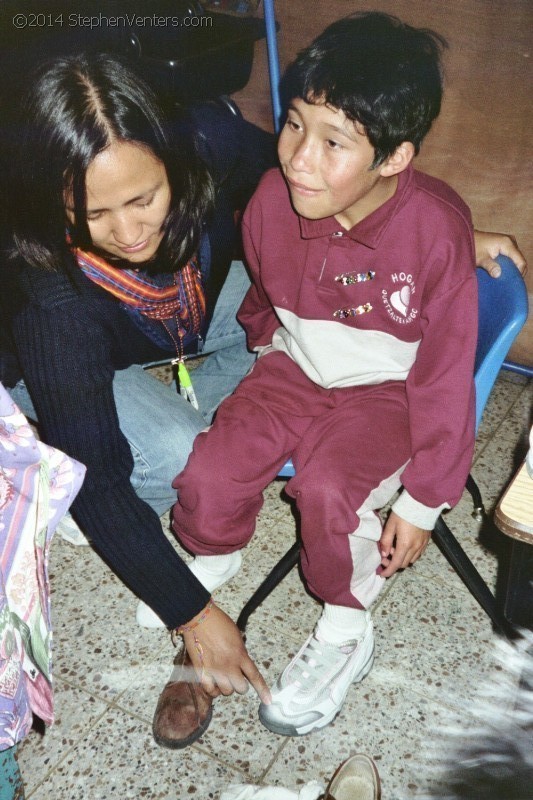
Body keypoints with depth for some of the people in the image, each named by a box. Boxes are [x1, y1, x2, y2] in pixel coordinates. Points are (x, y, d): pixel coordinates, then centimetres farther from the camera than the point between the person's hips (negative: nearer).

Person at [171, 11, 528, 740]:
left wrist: (423, 500, -14)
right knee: (210, 473, -17)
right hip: (294, 365, 4)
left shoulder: (436, 231, -27)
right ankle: (211, 557, 20)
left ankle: (345, 636, -2)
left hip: (387, 388, -3)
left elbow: (444, 373, -18)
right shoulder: (274, 198, -16)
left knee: (327, 488, -30)